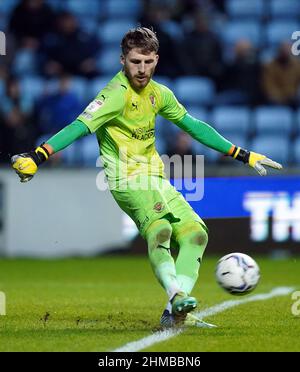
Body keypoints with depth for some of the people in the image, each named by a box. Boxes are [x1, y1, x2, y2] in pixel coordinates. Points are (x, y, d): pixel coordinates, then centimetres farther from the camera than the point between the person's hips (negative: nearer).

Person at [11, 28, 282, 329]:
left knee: (195, 233, -3)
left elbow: (193, 125, 19)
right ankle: (176, 295, -48)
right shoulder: (117, 94, -15)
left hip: (156, 179, 8)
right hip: (128, 180, -8)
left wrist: (243, 155, 22)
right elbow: (81, 126, -26)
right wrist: (37, 156, -39)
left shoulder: (158, 94, 8)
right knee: (159, 229, -32)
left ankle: (175, 314, -9)